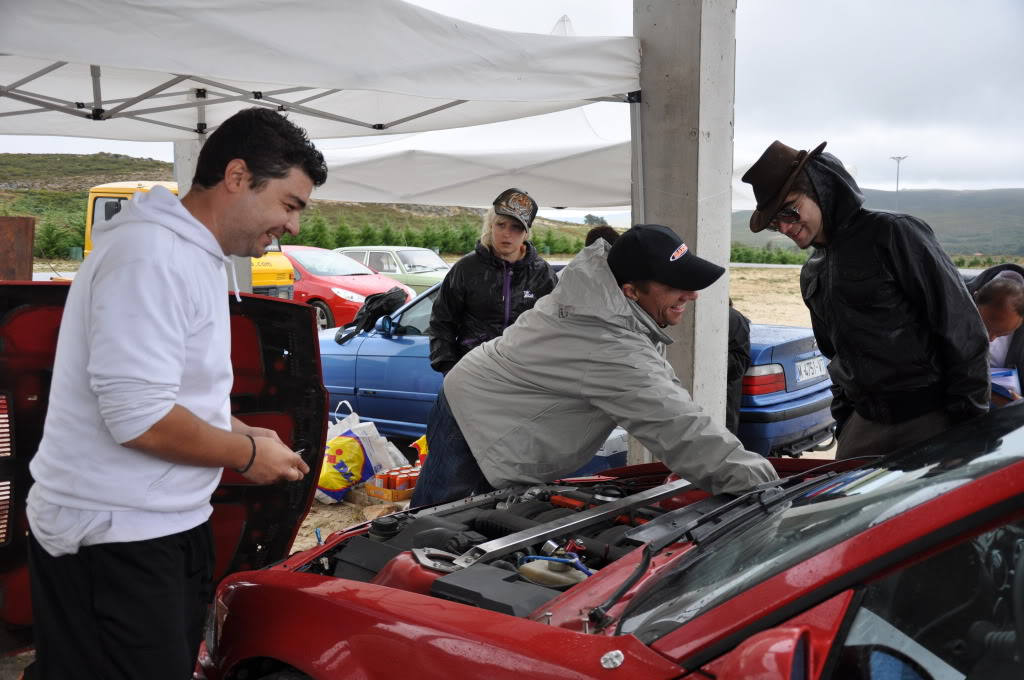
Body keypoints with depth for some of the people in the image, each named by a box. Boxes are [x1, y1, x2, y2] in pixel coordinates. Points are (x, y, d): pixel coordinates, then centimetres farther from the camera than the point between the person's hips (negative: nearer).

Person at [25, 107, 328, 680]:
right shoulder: (151, 256, -21)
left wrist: (242, 433, 9)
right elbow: (138, 418, -26)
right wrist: (247, 454, -12)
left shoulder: (196, 258, 14)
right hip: (112, 543, -10)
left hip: (168, 527, 10)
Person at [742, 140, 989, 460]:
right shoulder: (812, 275, 13)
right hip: (865, 423, 7)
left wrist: (970, 419, -12)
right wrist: (843, 417, 16)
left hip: (931, 419, -7)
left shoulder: (892, 233, -10)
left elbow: (962, 328, -12)